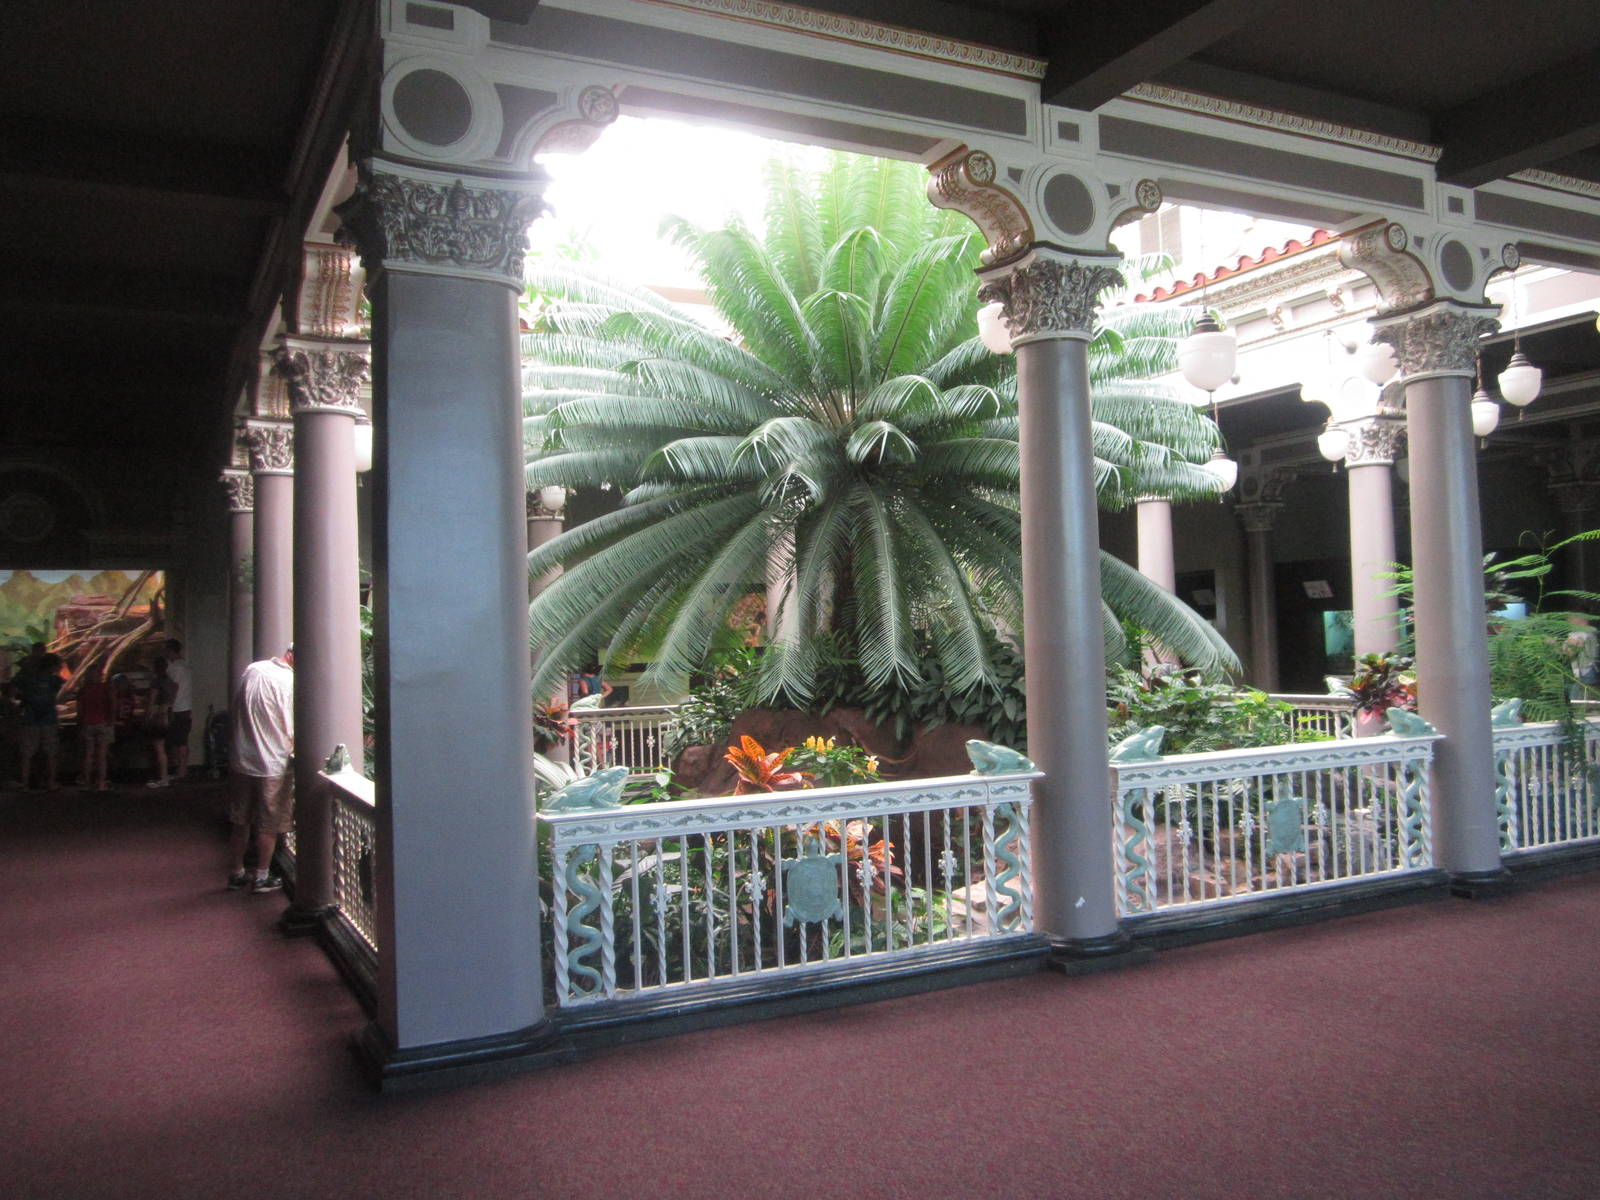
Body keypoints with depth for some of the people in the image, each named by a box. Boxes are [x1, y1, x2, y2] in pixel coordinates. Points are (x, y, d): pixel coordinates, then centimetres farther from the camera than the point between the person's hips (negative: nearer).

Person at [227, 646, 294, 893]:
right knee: (269, 826, 8)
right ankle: (262, 877, 16)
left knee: (241, 822, 17)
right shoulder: (289, 682, -18)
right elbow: (292, 732, -16)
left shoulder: (252, 670, 1)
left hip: (242, 760, 6)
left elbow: (237, 708, 12)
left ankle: (237, 873, 27)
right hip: (273, 764, -6)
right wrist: (296, 753, 0)